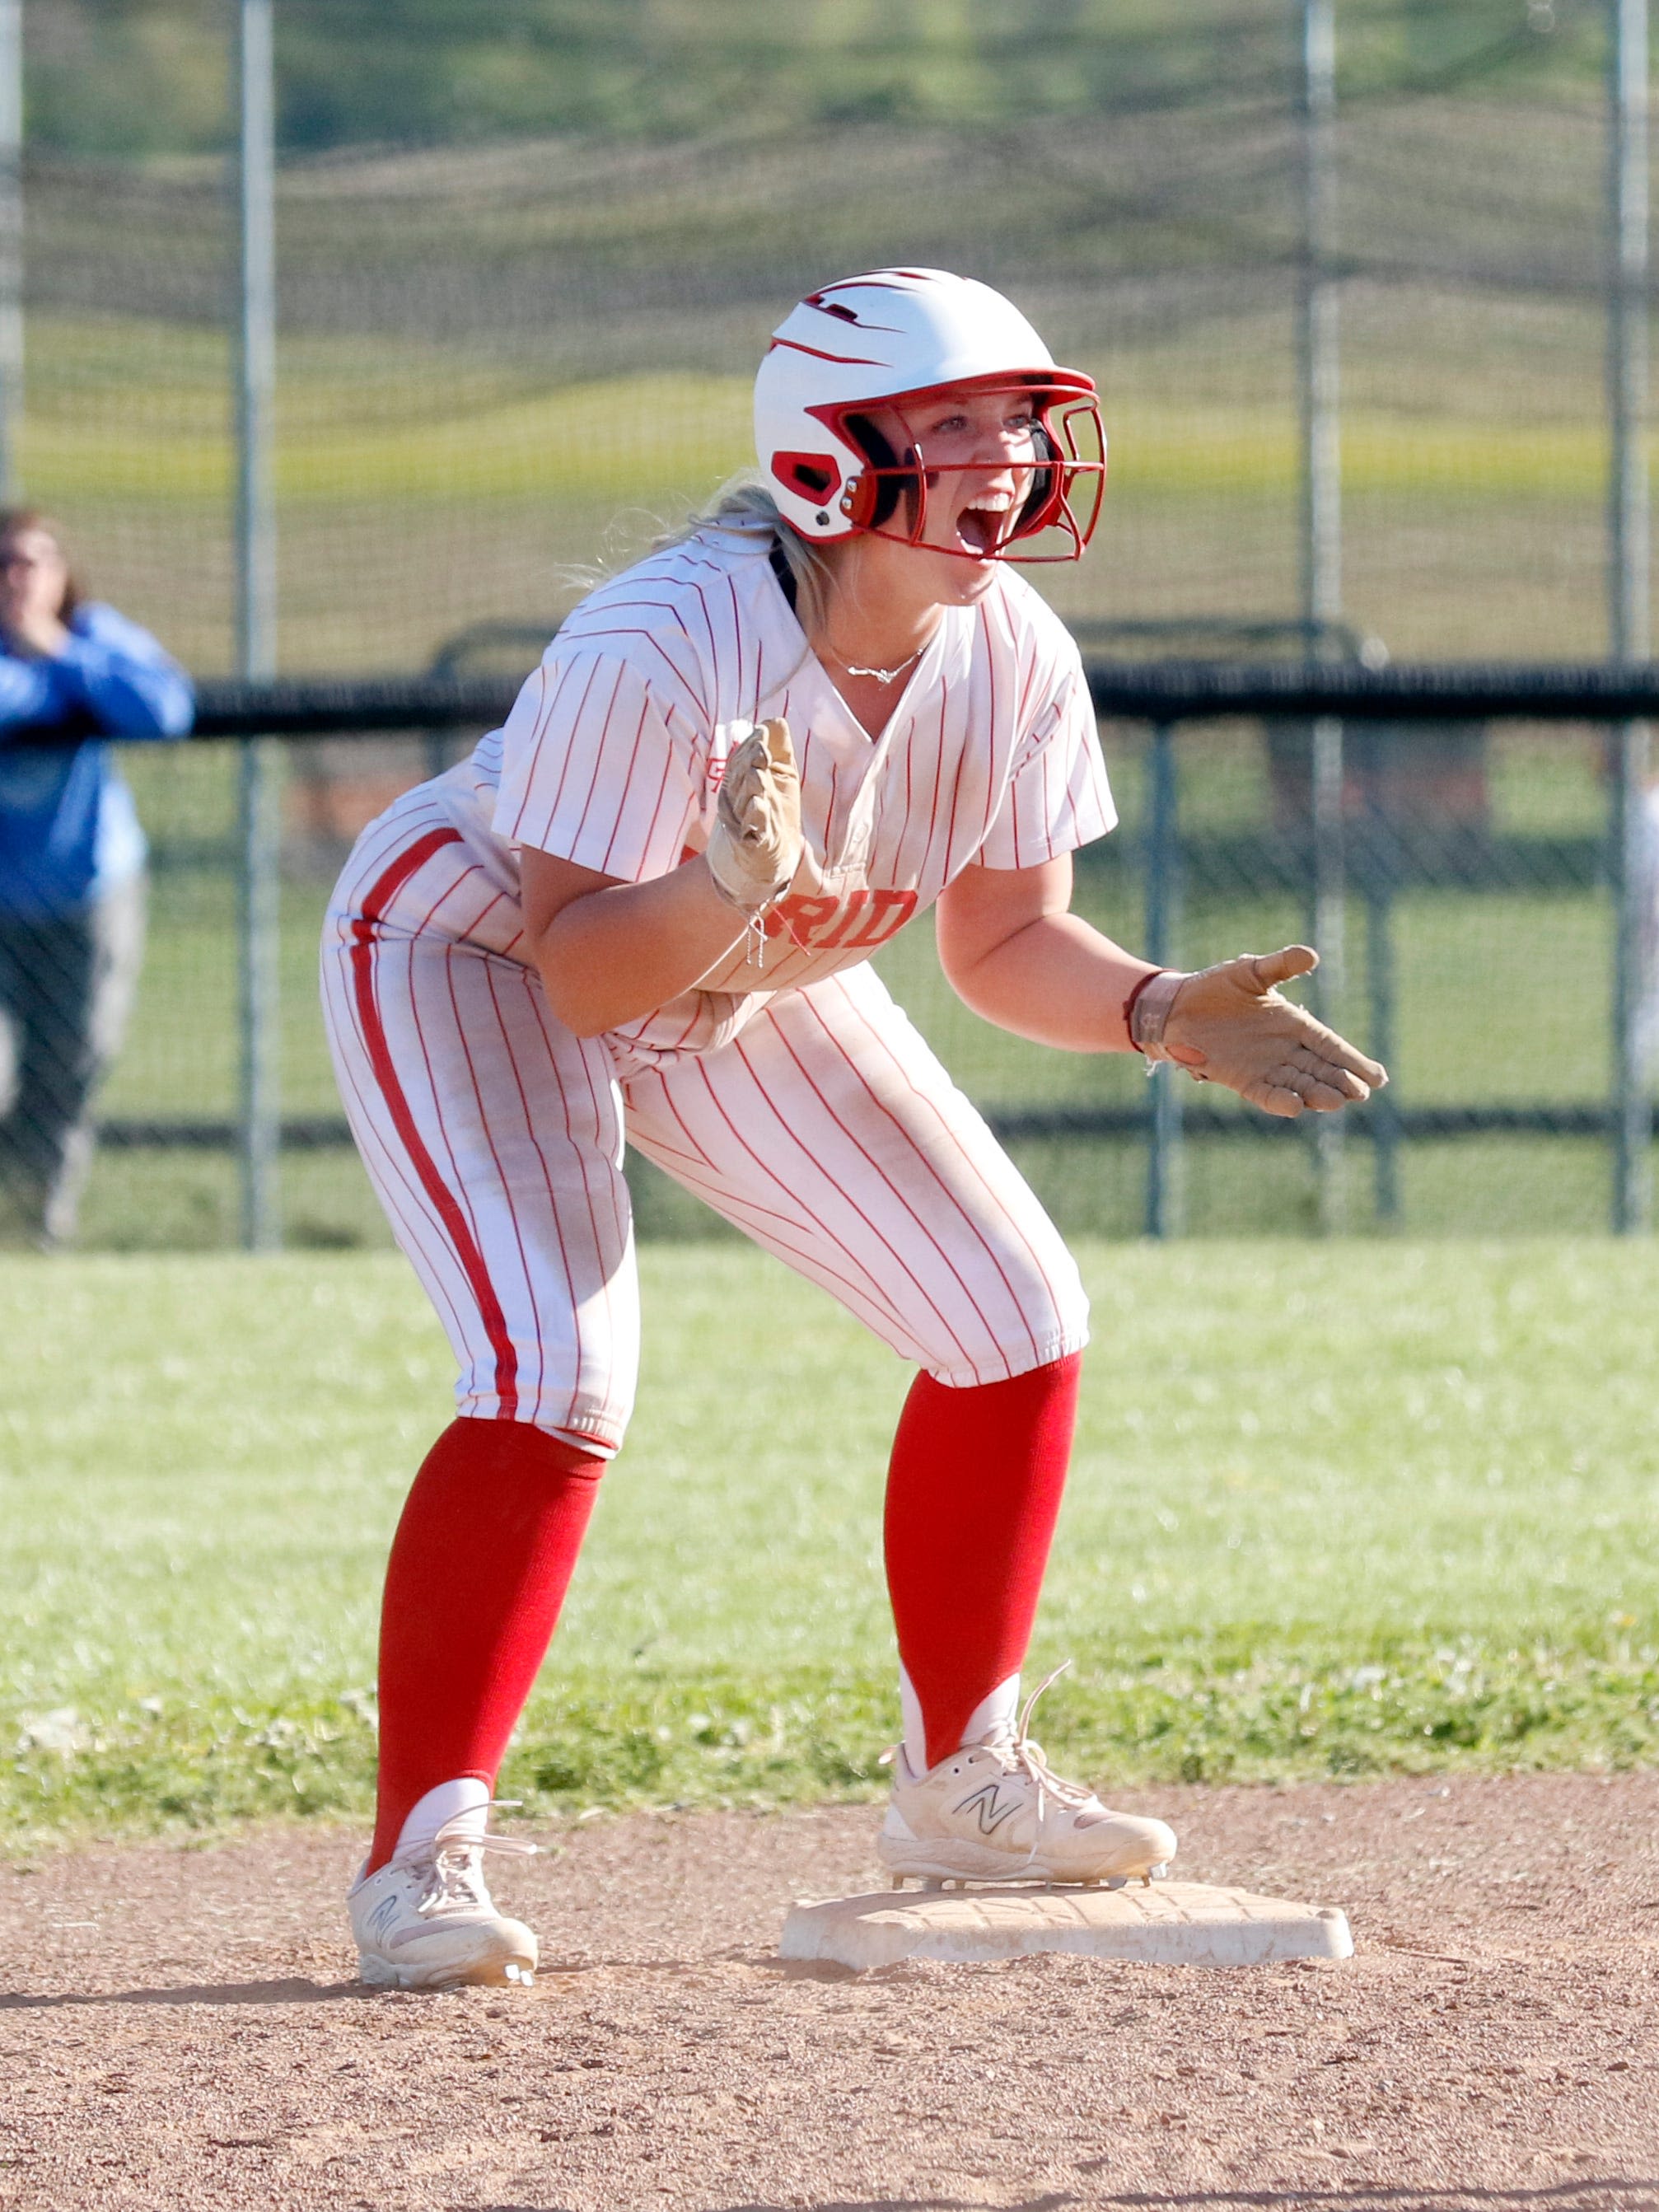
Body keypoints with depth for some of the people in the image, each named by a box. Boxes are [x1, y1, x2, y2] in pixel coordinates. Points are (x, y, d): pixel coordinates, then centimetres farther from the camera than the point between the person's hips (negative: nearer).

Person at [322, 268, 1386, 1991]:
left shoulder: (1010, 657, -18)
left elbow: (1005, 944, -5)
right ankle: (419, 1859, -18)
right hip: (468, 947, -7)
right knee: (555, 1376, -26)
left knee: (1014, 1316, 1)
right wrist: (723, 889, -52)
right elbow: (584, 974, -34)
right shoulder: (658, 652, -37)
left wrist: (1161, 1012, -22)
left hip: (747, 987, 7)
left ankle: (963, 1782, 18)